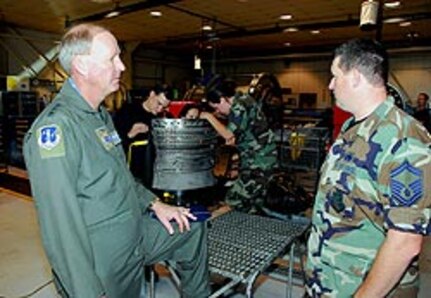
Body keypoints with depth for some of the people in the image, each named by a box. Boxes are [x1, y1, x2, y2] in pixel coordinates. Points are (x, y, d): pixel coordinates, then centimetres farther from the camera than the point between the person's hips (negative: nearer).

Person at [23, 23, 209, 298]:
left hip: (135, 233, 9)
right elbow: (60, 223, -27)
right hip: (102, 267, -9)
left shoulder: (101, 115, 7)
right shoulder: (55, 126, -25)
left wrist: (153, 203, 10)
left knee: (193, 229, 16)